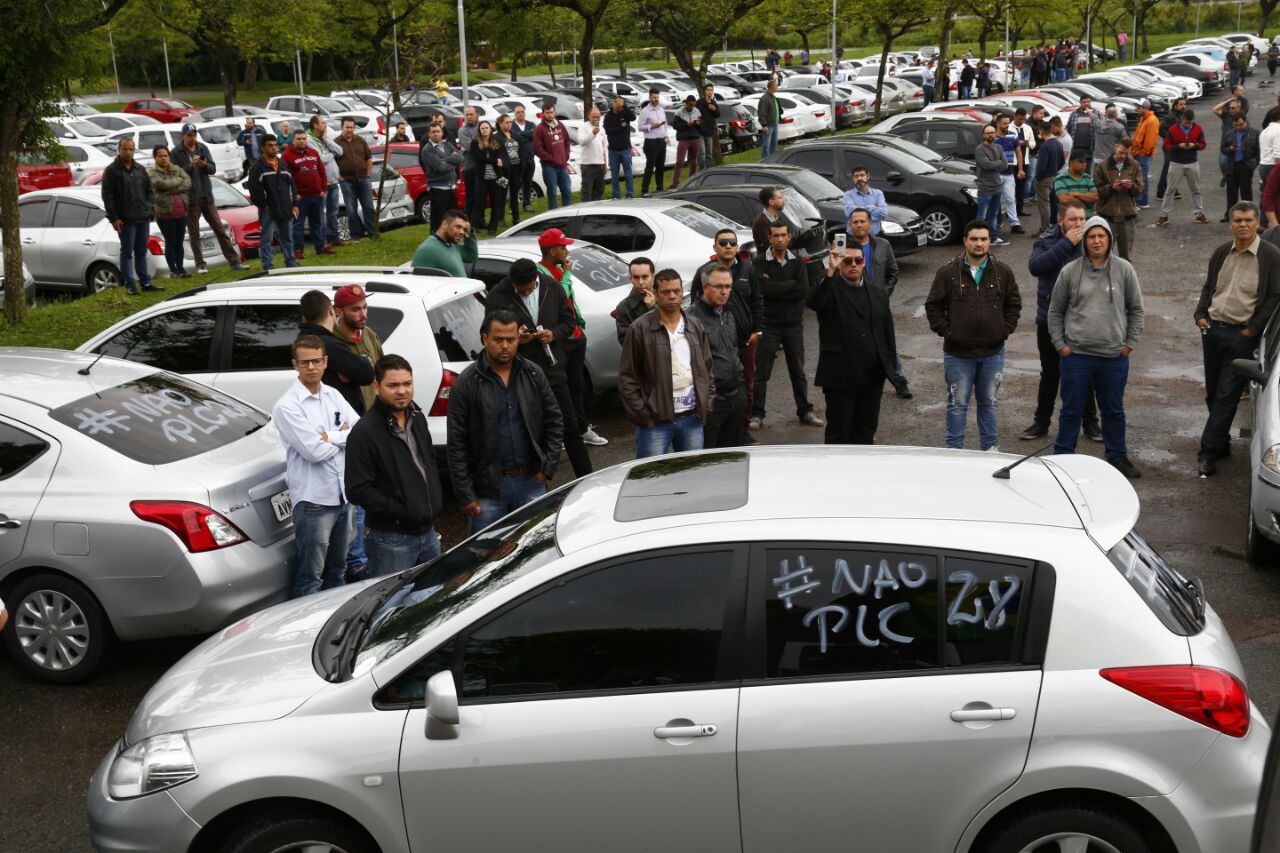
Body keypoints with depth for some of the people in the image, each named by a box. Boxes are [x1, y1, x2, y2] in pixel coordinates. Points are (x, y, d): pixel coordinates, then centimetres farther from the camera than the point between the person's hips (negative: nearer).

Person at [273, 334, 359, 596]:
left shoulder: (333, 396, 9)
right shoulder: (286, 406, -11)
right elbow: (314, 451, -19)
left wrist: (330, 437, -13)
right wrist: (343, 435, -4)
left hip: (341, 495, 7)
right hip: (312, 499, -7)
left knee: (337, 571, 19)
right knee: (310, 578, 0)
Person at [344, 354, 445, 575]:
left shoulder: (418, 418, 8)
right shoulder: (364, 433, -16)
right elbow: (358, 490, -20)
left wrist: (437, 497, 9)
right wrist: (400, 513, -19)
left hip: (428, 532, 8)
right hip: (391, 538, -8)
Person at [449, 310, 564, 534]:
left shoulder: (533, 374, 3)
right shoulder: (466, 383, -7)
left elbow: (554, 421, 11)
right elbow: (456, 444, -7)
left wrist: (548, 468, 2)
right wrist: (465, 496, -10)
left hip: (531, 483, 3)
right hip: (488, 490, -3)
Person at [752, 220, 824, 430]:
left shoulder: (796, 261, 3)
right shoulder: (761, 261, -7)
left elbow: (804, 291, -10)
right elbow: (764, 289, -22)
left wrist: (776, 287, -14)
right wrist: (791, 284, -14)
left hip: (794, 324, 3)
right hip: (769, 324, -3)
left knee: (798, 371, 13)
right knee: (761, 372, 1)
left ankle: (805, 411, 23)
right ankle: (756, 414, 8)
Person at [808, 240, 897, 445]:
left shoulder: (878, 295, 13)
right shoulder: (830, 289, -2)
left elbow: (888, 333, 16)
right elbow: (812, 302, -26)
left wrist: (889, 366, 9)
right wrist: (830, 272, -35)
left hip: (873, 375, 5)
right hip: (840, 376, -5)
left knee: (866, 429, 13)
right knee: (839, 431, 1)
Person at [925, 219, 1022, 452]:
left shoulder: (1003, 273, 4)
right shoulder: (948, 273, -3)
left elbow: (1014, 304, 13)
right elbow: (933, 306, 1)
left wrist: (1005, 330, 2)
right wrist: (945, 331, -6)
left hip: (993, 352, 2)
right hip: (958, 353, -2)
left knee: (989, 402, 14)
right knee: (958, 403, 4)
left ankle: (991, 447, 24)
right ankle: (954, 448, 13)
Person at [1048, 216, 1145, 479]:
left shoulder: (1124, 269, 1)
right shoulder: (1070, 271, -1)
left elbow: (1135, 309, 8)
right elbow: (1055, 311, 6)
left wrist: (1130, 343, 3)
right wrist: (1060, 344, 0)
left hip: (1114, 356, 1)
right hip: (1076, 355, -1)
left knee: (1114, 410, 14)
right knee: (1071, 410, 8)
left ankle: (1117, 457, 27)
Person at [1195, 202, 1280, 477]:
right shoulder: (1221, 253, 10)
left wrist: (1254, 328, -11)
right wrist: (1200, 314, 4)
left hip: (1242, 336, -5)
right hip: (1213, 330, 6)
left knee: (1227, 396, -7)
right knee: (1213, 393, 12)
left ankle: (1209, 452, -5)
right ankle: (1221, 445, 25)